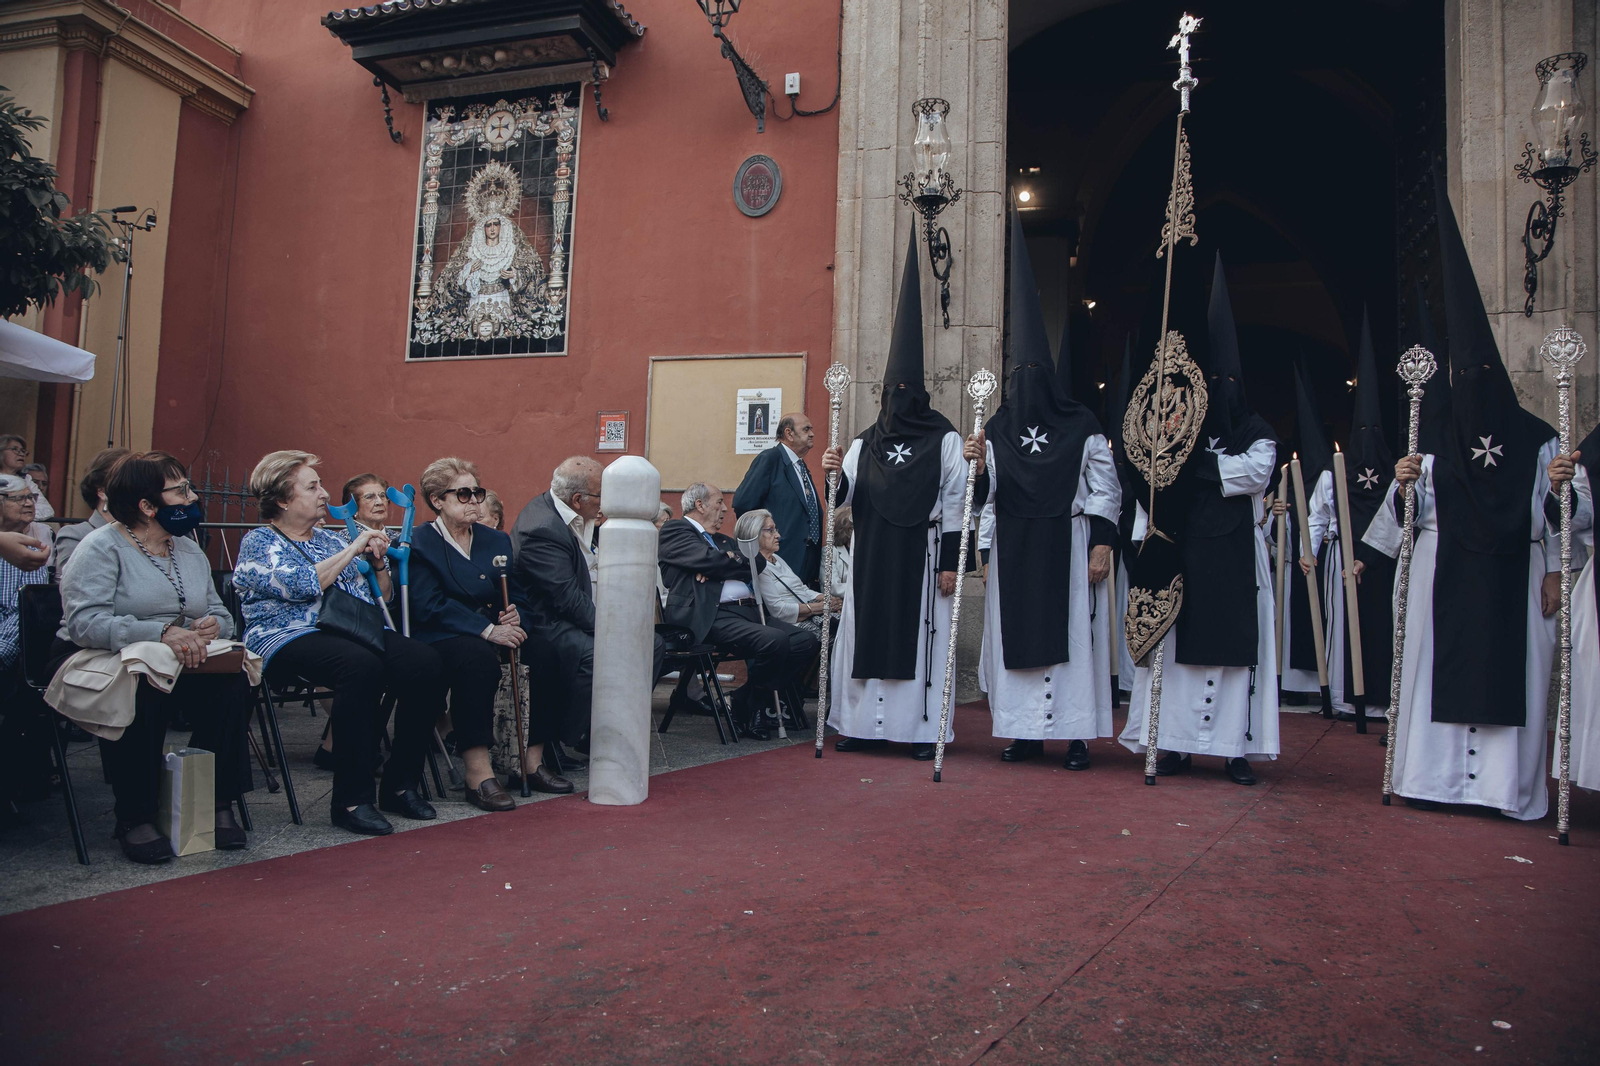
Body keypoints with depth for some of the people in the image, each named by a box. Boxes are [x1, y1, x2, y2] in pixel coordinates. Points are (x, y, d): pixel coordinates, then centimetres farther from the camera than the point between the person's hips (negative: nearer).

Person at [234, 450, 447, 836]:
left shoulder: (331, 539, 25)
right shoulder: (258, 543, 8)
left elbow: (380, 598, 28)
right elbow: (303, 585, -13)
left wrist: (378, 562, 10)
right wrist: (353, 549, -5)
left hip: (356, 631, 6)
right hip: (290, 639, -6)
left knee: (425, 662, -25)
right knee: (361, 665, -39)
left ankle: (399, 784, -15)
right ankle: (350, 799, -30)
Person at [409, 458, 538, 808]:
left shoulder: (496, 540, 18)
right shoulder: (419, 545, 0)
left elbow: (516, 595, 19)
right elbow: (430, 606, -13)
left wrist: (515, 612, -7)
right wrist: (487, 630, -23)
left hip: (495, 632, 6)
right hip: (438, 637, -6)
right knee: (478, 657, -37)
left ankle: (533, 761, -12)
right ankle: (478, 773, -35)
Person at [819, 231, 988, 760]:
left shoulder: (945, 440, 1)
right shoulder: (864, 443, 12)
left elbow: (954, 505, -3)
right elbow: (846, 497, 7)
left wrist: (950, 562, -9)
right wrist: (835, 475, -14)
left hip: (921, 553, -4)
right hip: (871, 554, 4)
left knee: (921, 631, -1)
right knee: (866, 630, 5)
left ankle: (924, 727, 7)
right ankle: (862, 723, 14)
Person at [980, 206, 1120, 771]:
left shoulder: (1083, 428, 2)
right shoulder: (997, 428, 9)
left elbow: (1105, 491, 1)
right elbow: (984, 488, 7)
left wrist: (1102, 545, -7)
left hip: (1067, 545, -3)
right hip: (1013, 549, 3)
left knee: (1071, 633, -2)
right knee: (1016, 632, 3)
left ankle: (1076, 734, 5)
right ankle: (1025, 730, 12)